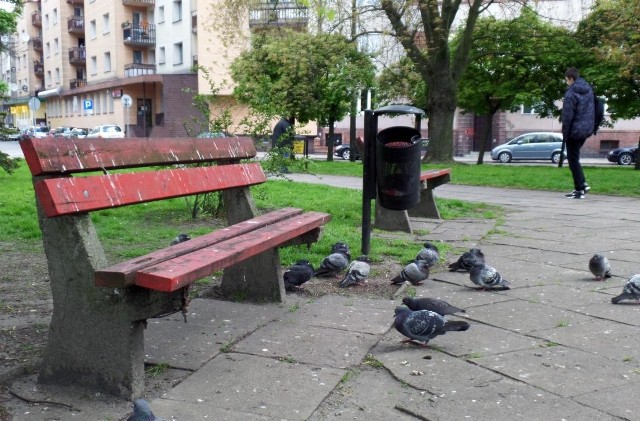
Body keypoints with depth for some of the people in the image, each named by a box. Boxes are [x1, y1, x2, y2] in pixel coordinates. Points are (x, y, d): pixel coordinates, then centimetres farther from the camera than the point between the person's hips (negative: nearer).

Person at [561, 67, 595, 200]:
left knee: (573, 159, 2)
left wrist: (565, 134, -8)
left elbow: (567, 116, -16)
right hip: (587, 129, 8)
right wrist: (591, 126, 18)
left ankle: (580, 189, 3)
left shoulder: (571, 94, -16)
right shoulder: (589, 89, 8)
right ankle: (582, 183, 16)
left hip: (575, 130, -8)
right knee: (574, 157, 21)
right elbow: (592, 111, 13)